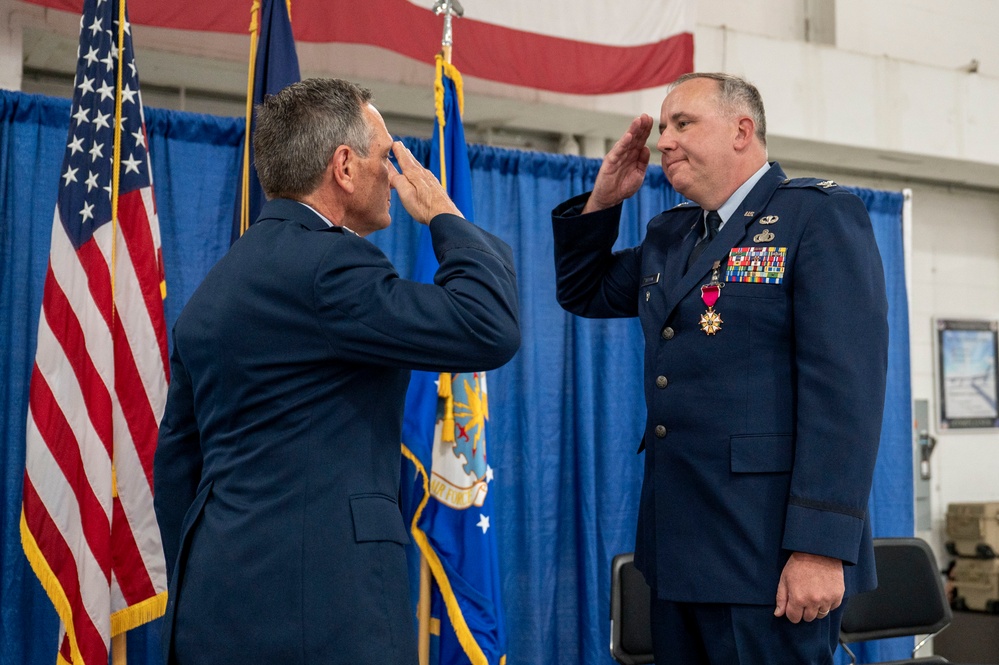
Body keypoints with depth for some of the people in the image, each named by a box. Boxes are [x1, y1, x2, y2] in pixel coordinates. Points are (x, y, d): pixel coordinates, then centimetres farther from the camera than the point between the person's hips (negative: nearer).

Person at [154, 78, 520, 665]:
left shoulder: (218, 285, 14)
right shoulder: (325, 262, -14)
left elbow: (178, 459, 17)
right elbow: (489, 330, -20)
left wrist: (198, 596, 23)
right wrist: (446, 215, -4)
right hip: (313, 616, -9)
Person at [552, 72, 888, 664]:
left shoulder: (819, 214, -7)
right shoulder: (668, 237, 16)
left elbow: (846, 386, -15)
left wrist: (821, 546, -22)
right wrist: (602, 201, 11)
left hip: (768, 549, -7)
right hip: (680, 549, 7)